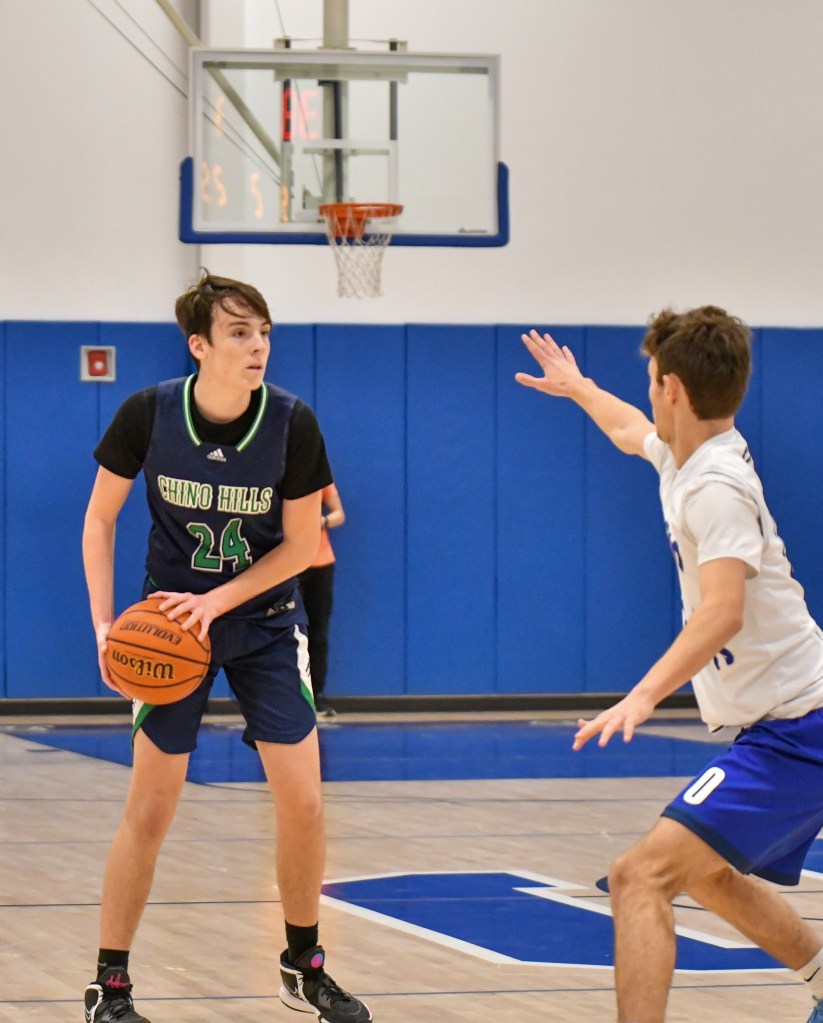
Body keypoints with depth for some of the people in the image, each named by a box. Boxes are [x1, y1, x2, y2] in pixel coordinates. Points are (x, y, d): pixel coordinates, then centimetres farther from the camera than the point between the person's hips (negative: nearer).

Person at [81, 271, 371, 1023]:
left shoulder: (292, 424, -15)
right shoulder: (148, 415, -16)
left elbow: (301, 543, -7)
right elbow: (101, 517, -3)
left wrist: (217, 601, -18)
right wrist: (104, 623, -11)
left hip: (264, 621, 1)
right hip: (171, 621, -1)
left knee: (303, 802, -2)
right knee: (151, 806, -3)